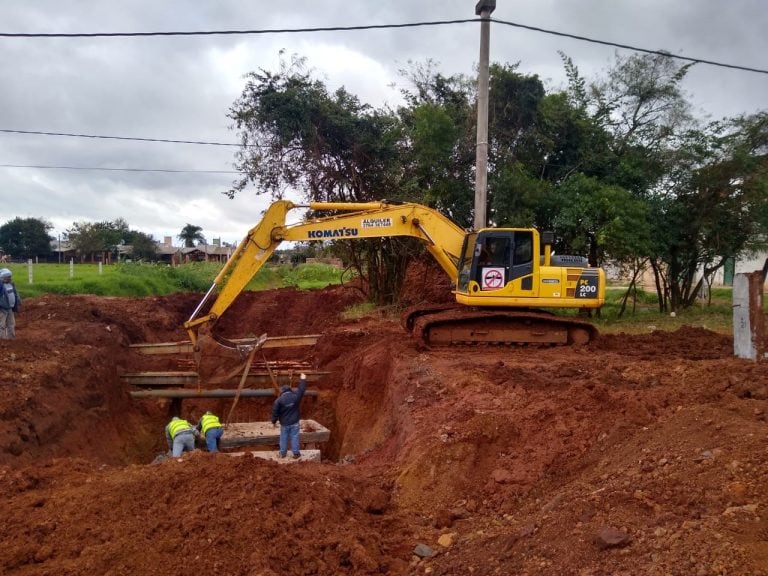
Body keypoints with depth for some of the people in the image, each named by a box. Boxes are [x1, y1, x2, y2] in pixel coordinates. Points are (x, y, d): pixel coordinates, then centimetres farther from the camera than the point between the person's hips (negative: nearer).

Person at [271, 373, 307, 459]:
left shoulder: (279, 400, -12)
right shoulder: (295, 396, -9)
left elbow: (275, 411, -7)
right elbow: (301, 389, 6)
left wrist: (274, 421, 6)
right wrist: (303, 380, 21)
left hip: (284, 423, -1)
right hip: (294, 422, 1)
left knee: (283, 438, 13)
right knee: (294, 437, 7)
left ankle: (283, 453, 22)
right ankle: (296, 453, 12)